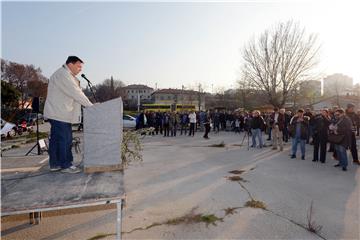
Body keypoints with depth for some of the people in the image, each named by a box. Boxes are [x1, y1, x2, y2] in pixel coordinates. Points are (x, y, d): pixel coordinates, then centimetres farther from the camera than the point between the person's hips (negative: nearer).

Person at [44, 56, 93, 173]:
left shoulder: (66, 75, 20)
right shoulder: (63, 74, -15)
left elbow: (75, 92, 16)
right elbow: (76, 93, -21)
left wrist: (88, 105, 7)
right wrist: (91, 106, -18)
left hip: (56, 113, 11)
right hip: (60, 114, -11)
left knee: (55, 139, 14)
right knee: (65, 139, -5)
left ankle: (54, 164, 23)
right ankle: (66, 165, 4)